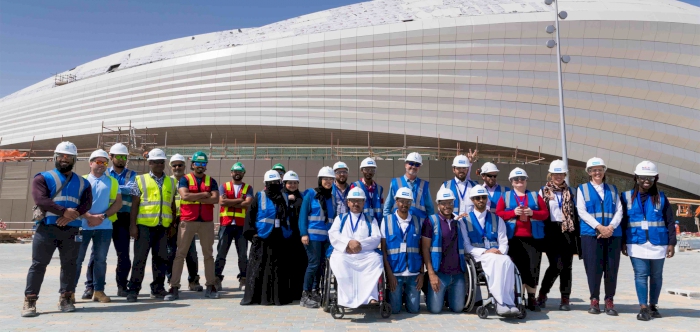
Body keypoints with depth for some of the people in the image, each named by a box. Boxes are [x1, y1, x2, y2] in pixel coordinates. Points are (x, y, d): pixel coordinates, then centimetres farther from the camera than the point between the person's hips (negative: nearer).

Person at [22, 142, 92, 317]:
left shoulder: (82, 183, 13)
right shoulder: (43, 178, 5)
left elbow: (87, 203, -1)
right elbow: (40, 200, -12)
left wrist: (73, 215, -19)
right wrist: (64, 211, -21)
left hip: (71, 230, 3)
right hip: (46, 228, -3)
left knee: (69, 265, 7)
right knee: (38, 264, -1)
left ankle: (66, 298, 16)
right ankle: (30, 301, 4)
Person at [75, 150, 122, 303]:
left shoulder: (112, 182, 11)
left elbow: (118, 203, 4)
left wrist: (103, 216, -9)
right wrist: (90, 217, -14)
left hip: (104, 226, 1)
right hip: (83, 225, -1)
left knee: (100, 259, 5)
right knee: (77, 258, 2)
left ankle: (98, 290, 12)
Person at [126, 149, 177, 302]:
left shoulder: (171, 182, 15)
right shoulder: (141, 180, 6)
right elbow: (135, 204, 1)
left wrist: (173, 224, 12)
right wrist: (133, 225, -5)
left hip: (163, 226, 3)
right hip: (144, 225, -3)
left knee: (161, 258, 7)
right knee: (140, 258, -1)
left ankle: (158, 288, 17)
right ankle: (133, 290, 6)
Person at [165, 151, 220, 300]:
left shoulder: (211, 181, 10)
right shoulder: (185, 179, 4)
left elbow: (215, 199, -5)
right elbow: (185, 195, -14)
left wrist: (195, 198, -10)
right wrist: (204, 194, -8)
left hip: (207, 221, 2)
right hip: (187, 221, -2)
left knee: (208, 254, 9)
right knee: (180, 253, -2)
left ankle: (210, 286, 17)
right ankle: (174, 287, 1)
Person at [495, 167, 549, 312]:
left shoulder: (535, 196, 14)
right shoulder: (505, 197, 10)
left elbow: (545, 213, 7)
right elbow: (498, 214, 1)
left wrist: (532, 213, -11)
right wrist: (513, 212, -13)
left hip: (533, 237, 1)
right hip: (513, 238, -1)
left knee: (533, 267, -2)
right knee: (516, 267, -1)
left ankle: (531, 298, 7)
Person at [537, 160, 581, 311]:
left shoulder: (570, 191, 15)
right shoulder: (543, 191, 7)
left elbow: (575, 213, 15)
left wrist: (577, 234, 8)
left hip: (567, 231, 3)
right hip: (551, 232, -3)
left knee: (566, 266, 3)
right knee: (556, 265, -12)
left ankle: (565, 299, 12)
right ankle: (542, 294, 4)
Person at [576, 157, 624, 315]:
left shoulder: (612, 189, 16)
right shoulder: (582, 188, 9)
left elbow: (619, 211, 8)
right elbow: (582, 211, -2)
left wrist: (611, 227, -10)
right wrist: (599, 227, -13)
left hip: (613, 234, 2)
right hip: (591, 234, -2)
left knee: (612, 268, 1)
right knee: (593, 268, -3)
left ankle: (609, 301, 12)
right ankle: (594, 300, 9)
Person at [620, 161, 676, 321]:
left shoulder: (661, 197, 4)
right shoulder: (627, 197, 3)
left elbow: (670, 222, 4)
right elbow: (622, 221, 5)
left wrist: (671, 243, -2)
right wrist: (623, 242, 2)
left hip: (658, 243, 1)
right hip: (636, 243, -1)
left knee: (656, 276, 10)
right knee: (641, 275, -5)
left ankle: (653, 306, 22)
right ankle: (643, 308, 0)